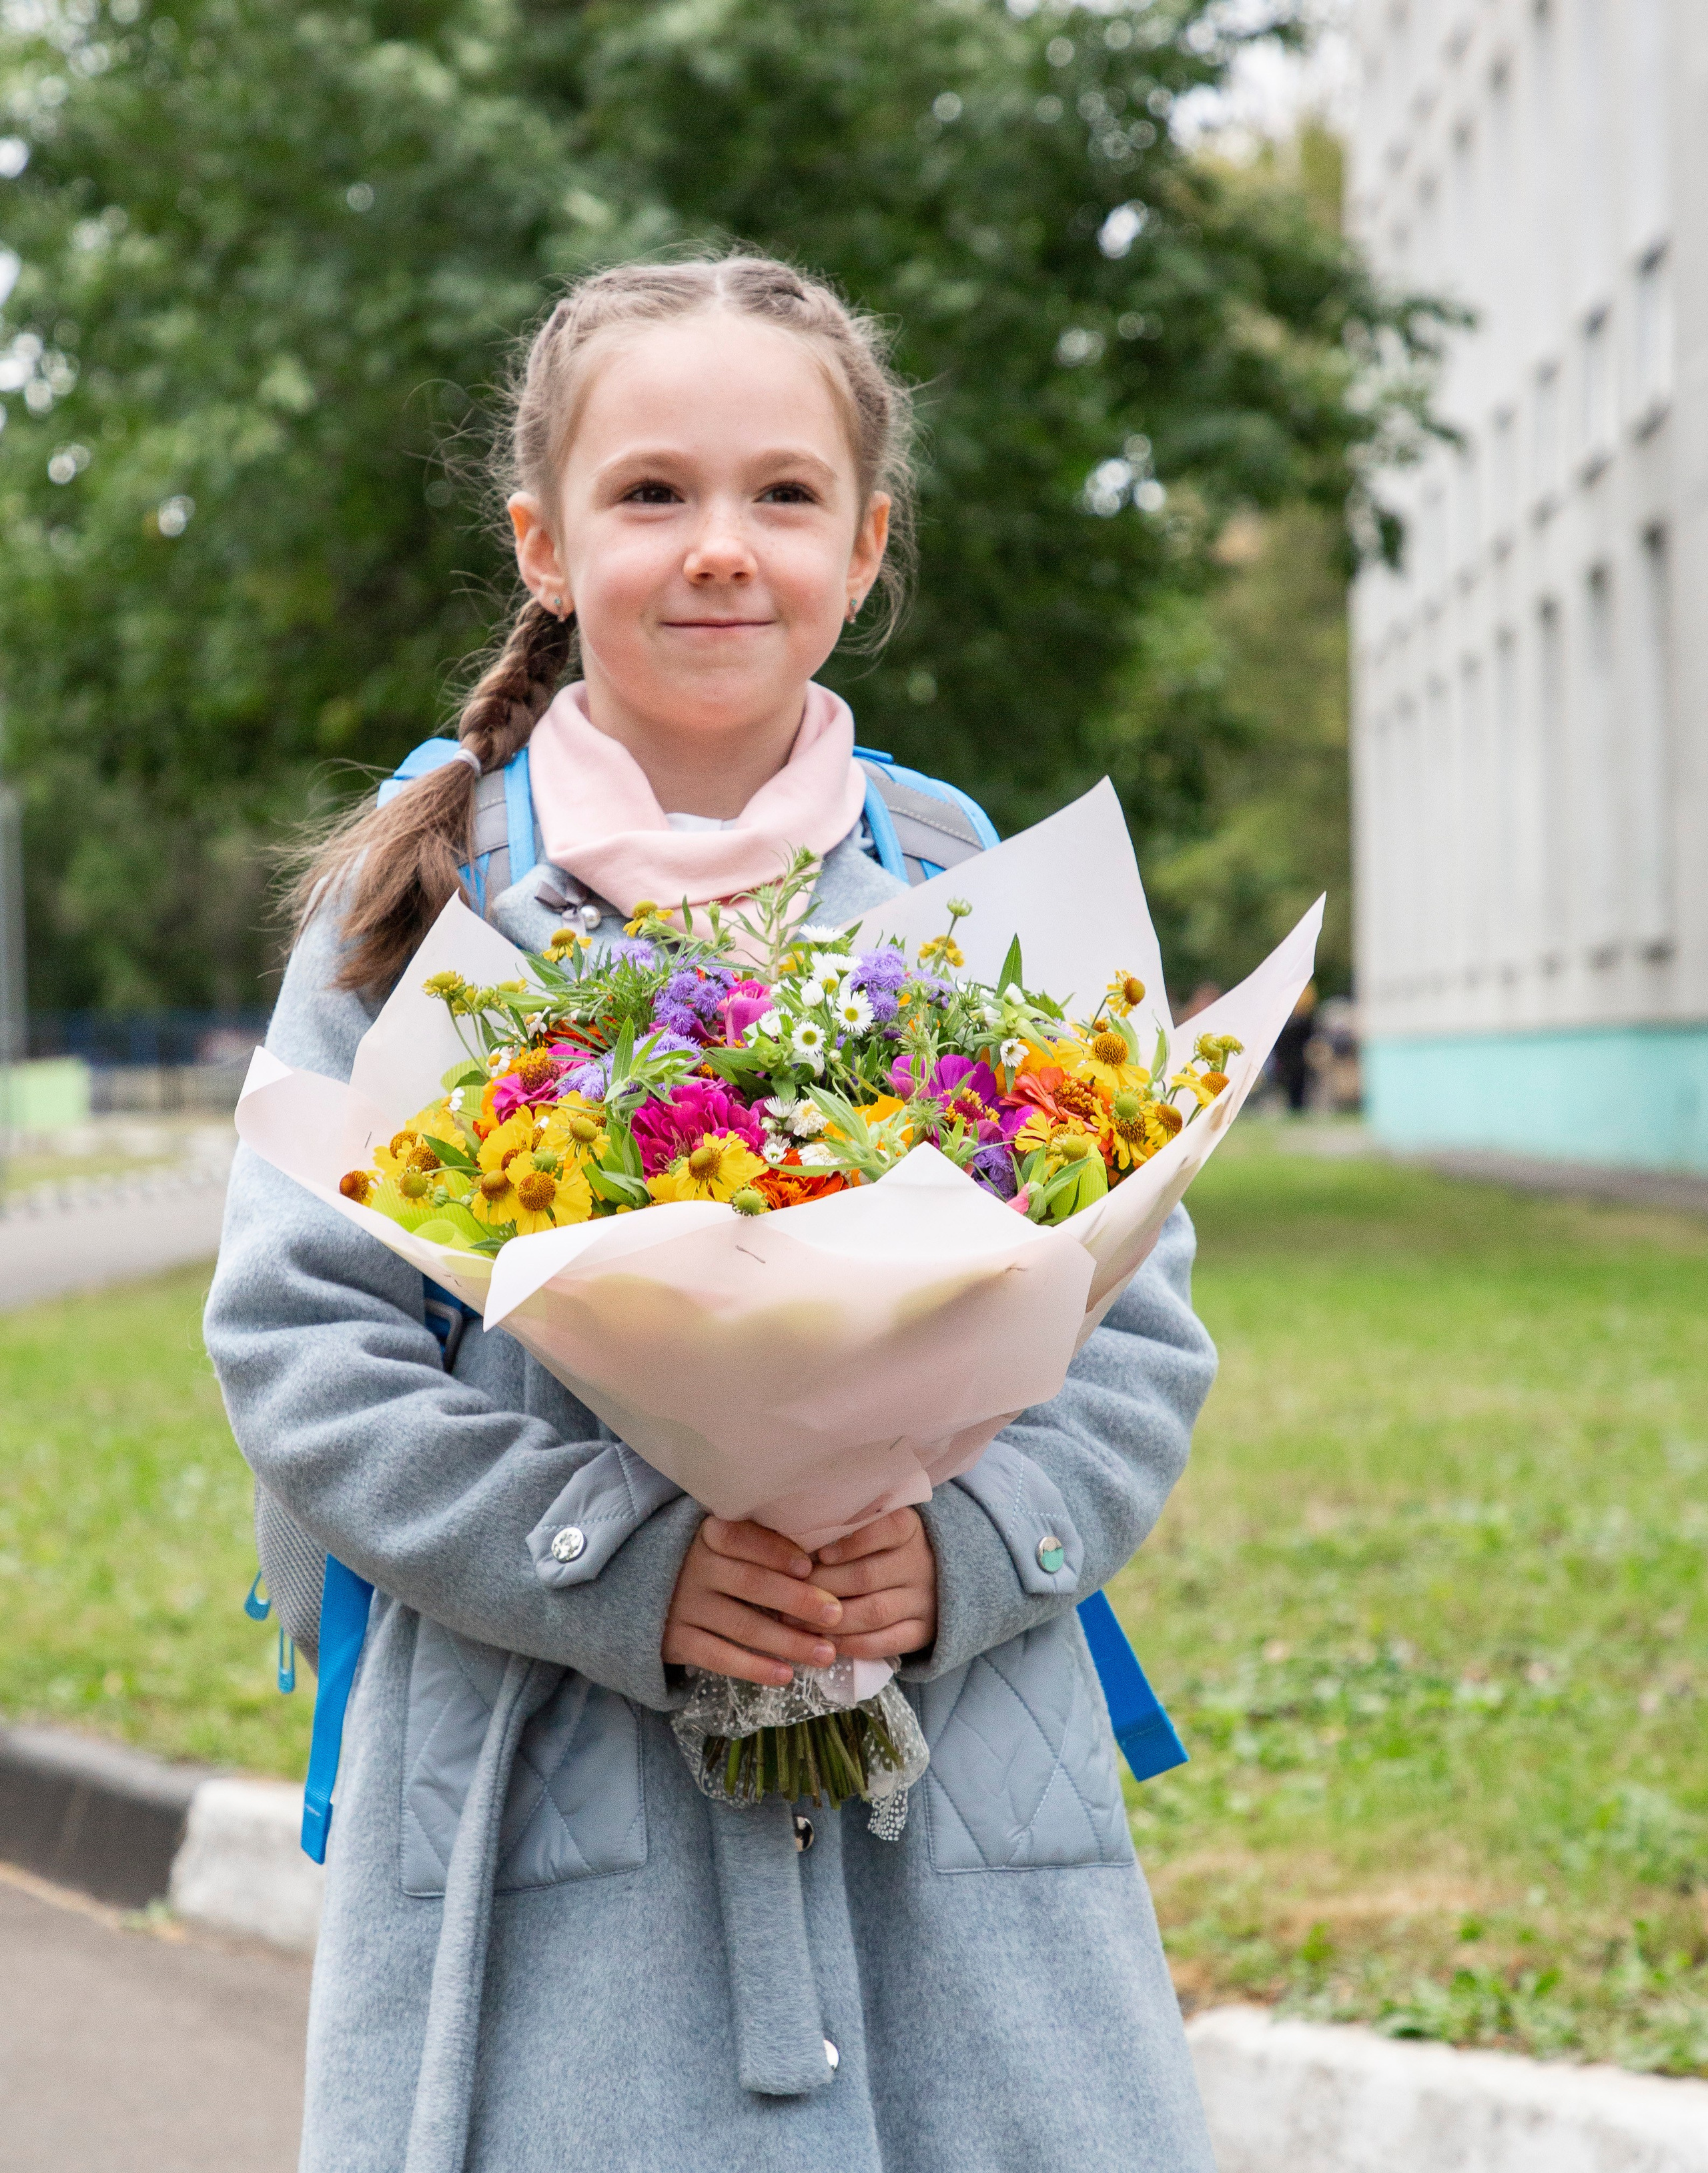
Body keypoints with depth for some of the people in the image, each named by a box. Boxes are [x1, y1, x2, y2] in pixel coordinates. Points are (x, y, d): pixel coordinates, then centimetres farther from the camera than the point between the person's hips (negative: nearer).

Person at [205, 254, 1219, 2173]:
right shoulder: (413, 914, 4)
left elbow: (1138, 1334, 7)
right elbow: (293, 1338, -1)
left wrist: (965, 1548, -12)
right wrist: (613, 1563, -15)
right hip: (542, 1819, -1)